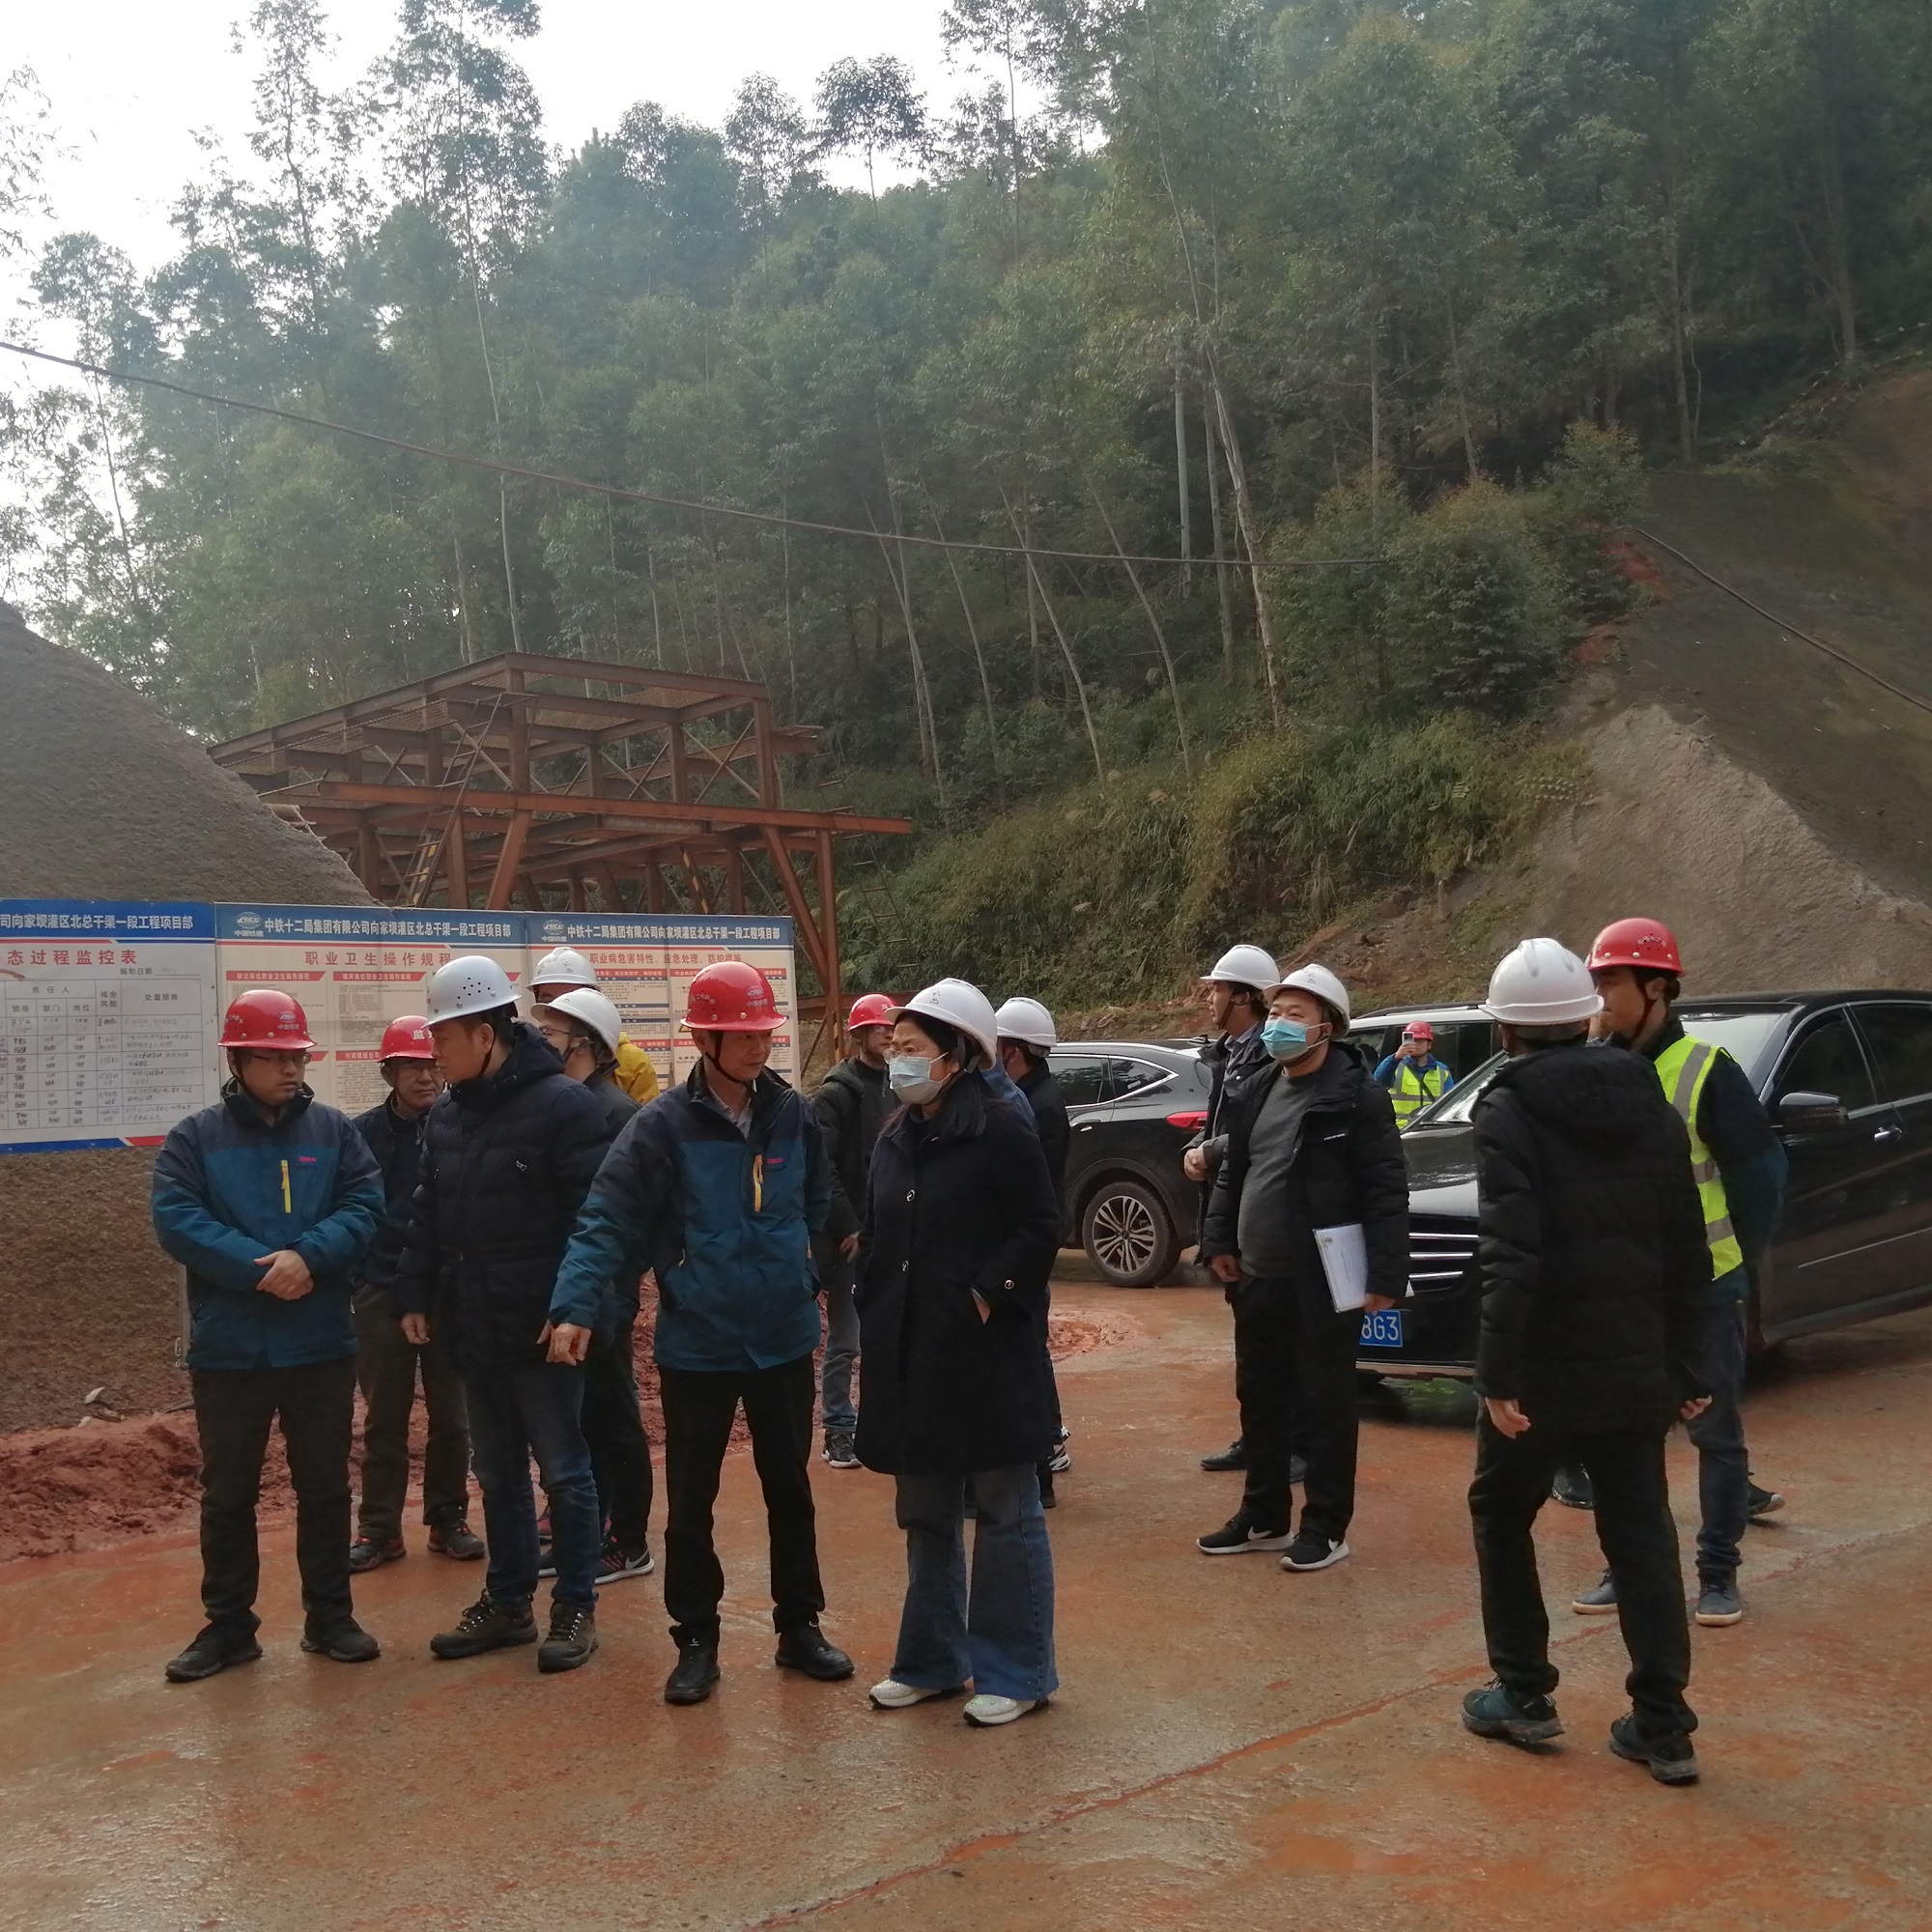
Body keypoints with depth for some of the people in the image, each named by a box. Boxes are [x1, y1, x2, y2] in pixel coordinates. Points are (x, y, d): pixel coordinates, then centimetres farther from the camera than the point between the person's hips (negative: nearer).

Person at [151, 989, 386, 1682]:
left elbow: (365, 1205, -4)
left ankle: (330, 1617, 23)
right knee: (227, 1493, 10)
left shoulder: (335, 1131, 4)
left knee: (325, 1488, 10)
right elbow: (176, 1220, -12)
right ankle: (228, 1625, 23)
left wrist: (309, 1257, -22)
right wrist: (263, 1268, -20)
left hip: (322, 1347, 1)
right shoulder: (194, 1138, 0)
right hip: (227, 1351, -1)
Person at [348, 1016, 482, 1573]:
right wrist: (351, 1278, -3)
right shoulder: (362, 1135, -1)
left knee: (451, 1414, 8)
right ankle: (379, 1528, 17)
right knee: (384, 1417, 8)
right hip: (381, 1293, 1)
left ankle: (449, 1520, 20)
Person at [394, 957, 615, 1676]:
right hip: (473, 1328, 8)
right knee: (497, 1472, 17)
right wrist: (415, 1295, 11)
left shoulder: (564, 1104, -14)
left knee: (563, 1469, 4)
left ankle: (575, 1608, 16)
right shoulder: (447, 1114, 10)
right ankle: (507, 1602, 30)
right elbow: (427, 1216, 17)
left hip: (542, 1330, -7)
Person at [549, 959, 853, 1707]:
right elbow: (607, 1221, -18)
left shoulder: (793, 1116, 0)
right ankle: (696, 1642, 23)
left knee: (791, 1492, 15)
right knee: (691, 1503, 8)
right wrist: (575, 1305, -28)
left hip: (784, 1343, 3)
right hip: (696, 1346, -3)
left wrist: (811, 1280, 8)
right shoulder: (663, 1125, -13)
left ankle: (800, 1626, 31)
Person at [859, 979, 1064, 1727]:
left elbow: (1041, 1231, -13)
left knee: (1006, 1514, 5)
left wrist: (986, 1295, -17)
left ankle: (1016, 1673, 15)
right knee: (925, 1518, 16)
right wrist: (876, 1329, 8)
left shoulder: (1001, 1129, -11)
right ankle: (932, 1660, 30)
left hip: (988, 1357, -7)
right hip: (911, 1359, 7)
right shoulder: (896, 1138, 10)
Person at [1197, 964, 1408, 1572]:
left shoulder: (1357, 1096, -11)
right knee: (1259, 1398, 16)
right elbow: (1232, 1173, 21)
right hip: (1258, 1277, 8)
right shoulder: (1256, 1094, 11)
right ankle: (1264, 1516, 29)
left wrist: (1386, 1275, -19)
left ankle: (1326, 1526, 14)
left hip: (1323, 1282, -7)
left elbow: (1386, 1190, -15)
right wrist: (1220, 1241, 12)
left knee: (1325, 1405, 3)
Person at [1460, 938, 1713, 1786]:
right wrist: (1686, 1365, 12)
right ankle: (1664, 1728, 13)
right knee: (1641, 1534, 12)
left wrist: (1496, 1372, -19)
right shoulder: (1648, 1103, 5)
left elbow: (1511, 1257, -21)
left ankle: (1523, 1696, 21)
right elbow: (1687, 1252, 6)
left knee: (1501, 1515, 15)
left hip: (1545, 1370, -5)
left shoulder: (1510, 1112, -12)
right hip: (1636, 1369, 5)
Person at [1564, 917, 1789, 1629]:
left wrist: (1738, 1264, -7)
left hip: (1701, 1290, -5)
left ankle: (1718, 1573, 17)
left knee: (1716, 1432, 7)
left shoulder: (1706, 1071, -11)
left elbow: (1760, 1174, -9)